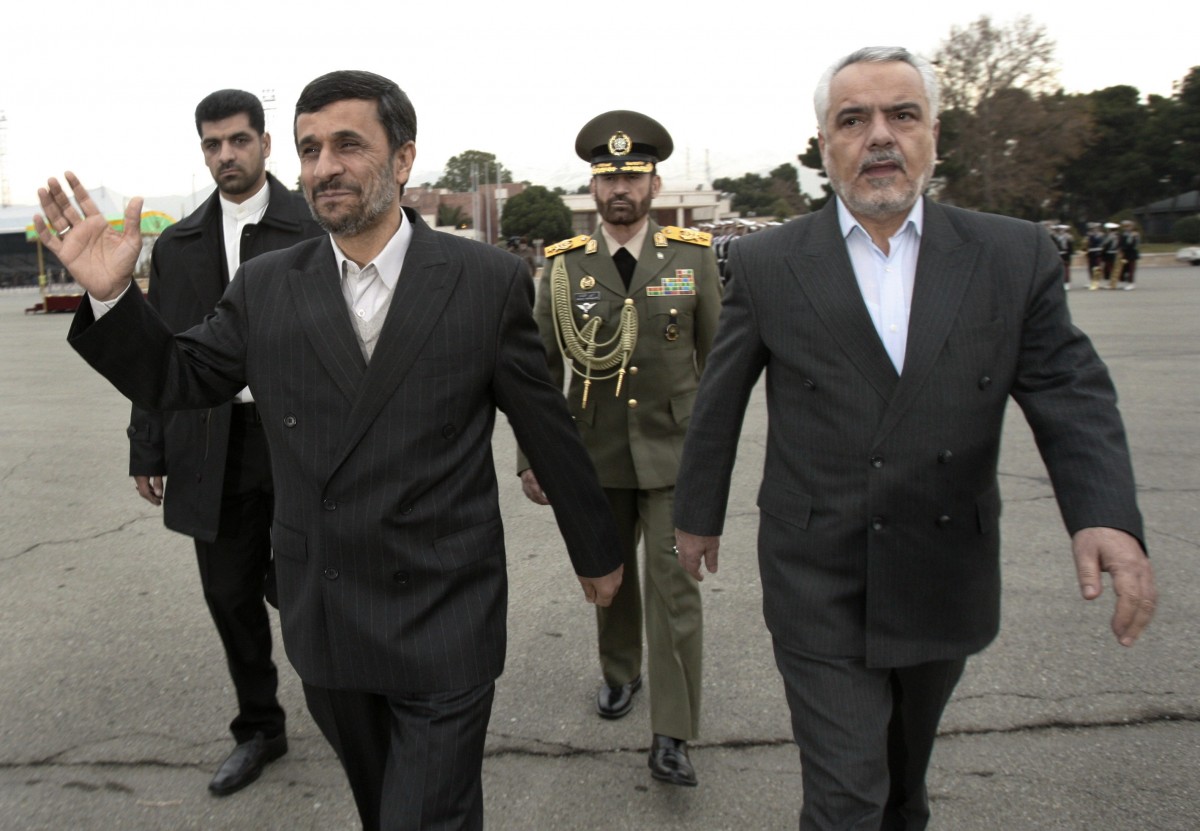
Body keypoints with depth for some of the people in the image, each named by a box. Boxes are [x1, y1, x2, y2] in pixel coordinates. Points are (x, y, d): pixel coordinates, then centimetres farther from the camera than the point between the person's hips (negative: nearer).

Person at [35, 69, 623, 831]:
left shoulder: (489, 280, -8)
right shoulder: (266, 288, 0)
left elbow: (548, 427, -2)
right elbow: (178, 380, 9)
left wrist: (596, 552, 8)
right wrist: (110, 294, -8)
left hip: (443, 625, -3)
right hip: (324, 623, 4)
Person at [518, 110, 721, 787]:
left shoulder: (694, 256, -2)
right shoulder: (565, 266, -1)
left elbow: (718, 358, 4)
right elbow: (541, 367, 3)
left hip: (674, 451, -1)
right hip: (596, 453, 2)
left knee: (674, 586, -3)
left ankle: (672, 735, 7)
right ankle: (620, 674, 42)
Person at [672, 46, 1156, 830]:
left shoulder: (1016, 255, -3)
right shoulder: (767, 263, -6)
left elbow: (1072, 396, -5)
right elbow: (718, 403, 1)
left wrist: (1108, 516, -22)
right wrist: (699, 514, 9)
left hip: (945, 580, 3)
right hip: (819, 583, -2)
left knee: (906, 764, 26)